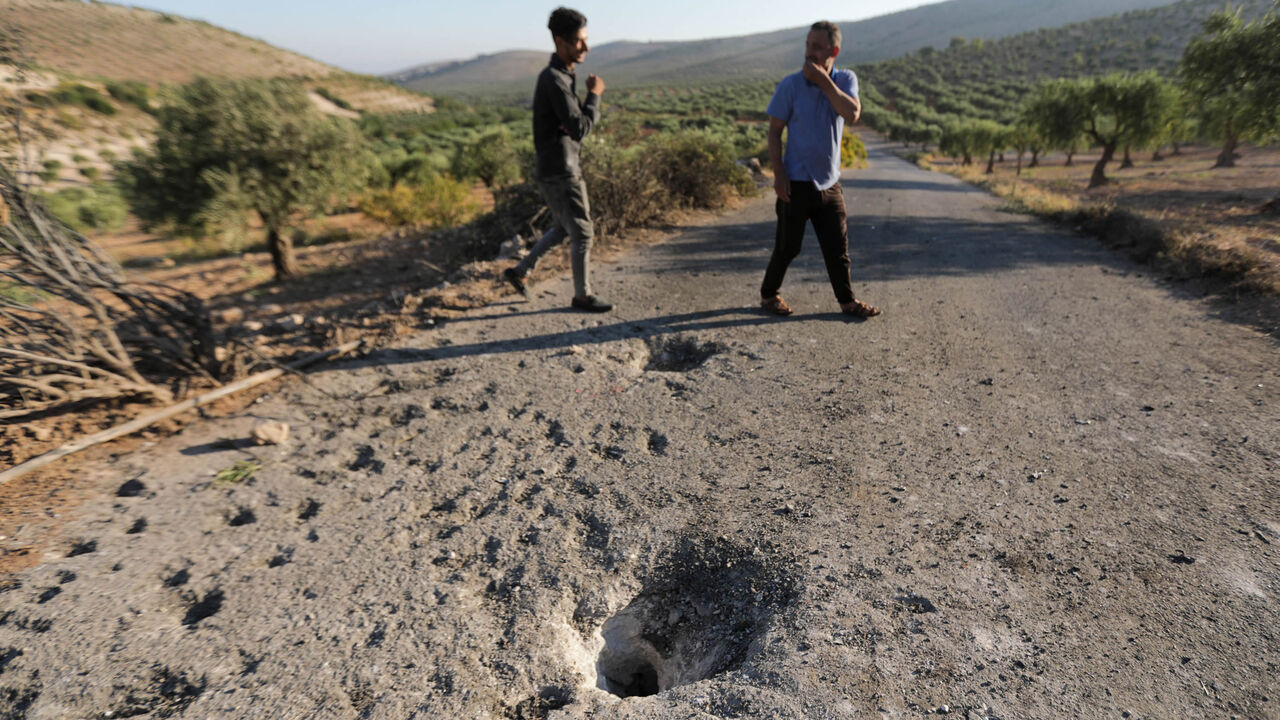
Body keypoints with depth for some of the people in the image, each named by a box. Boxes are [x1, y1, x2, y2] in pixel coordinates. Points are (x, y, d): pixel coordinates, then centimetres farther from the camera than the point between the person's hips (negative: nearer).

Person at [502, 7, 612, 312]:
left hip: (561, 168, 10)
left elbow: (586, 120, 13)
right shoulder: (553, 80, -18)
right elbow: (580, 129, -22)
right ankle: (582, 295, 15)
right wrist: (594, 95, -7)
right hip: (559, 172, -10)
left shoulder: (563, 76, 15)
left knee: (562, 229, 22)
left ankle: (520, 271, 30)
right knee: (582, 233, 0)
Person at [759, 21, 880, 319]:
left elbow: (852, 114, -15)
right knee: (788, 246, 4)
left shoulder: (846, 79, 2)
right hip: (797, 182, -3)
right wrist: (779, 173, -14)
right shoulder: (791, 84, -6)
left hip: (830, 182, 3)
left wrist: (823, 81, -16)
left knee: (837, 247, 9)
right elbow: (774, 130, -5)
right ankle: (768, 294, 24)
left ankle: (847, 301, 22)